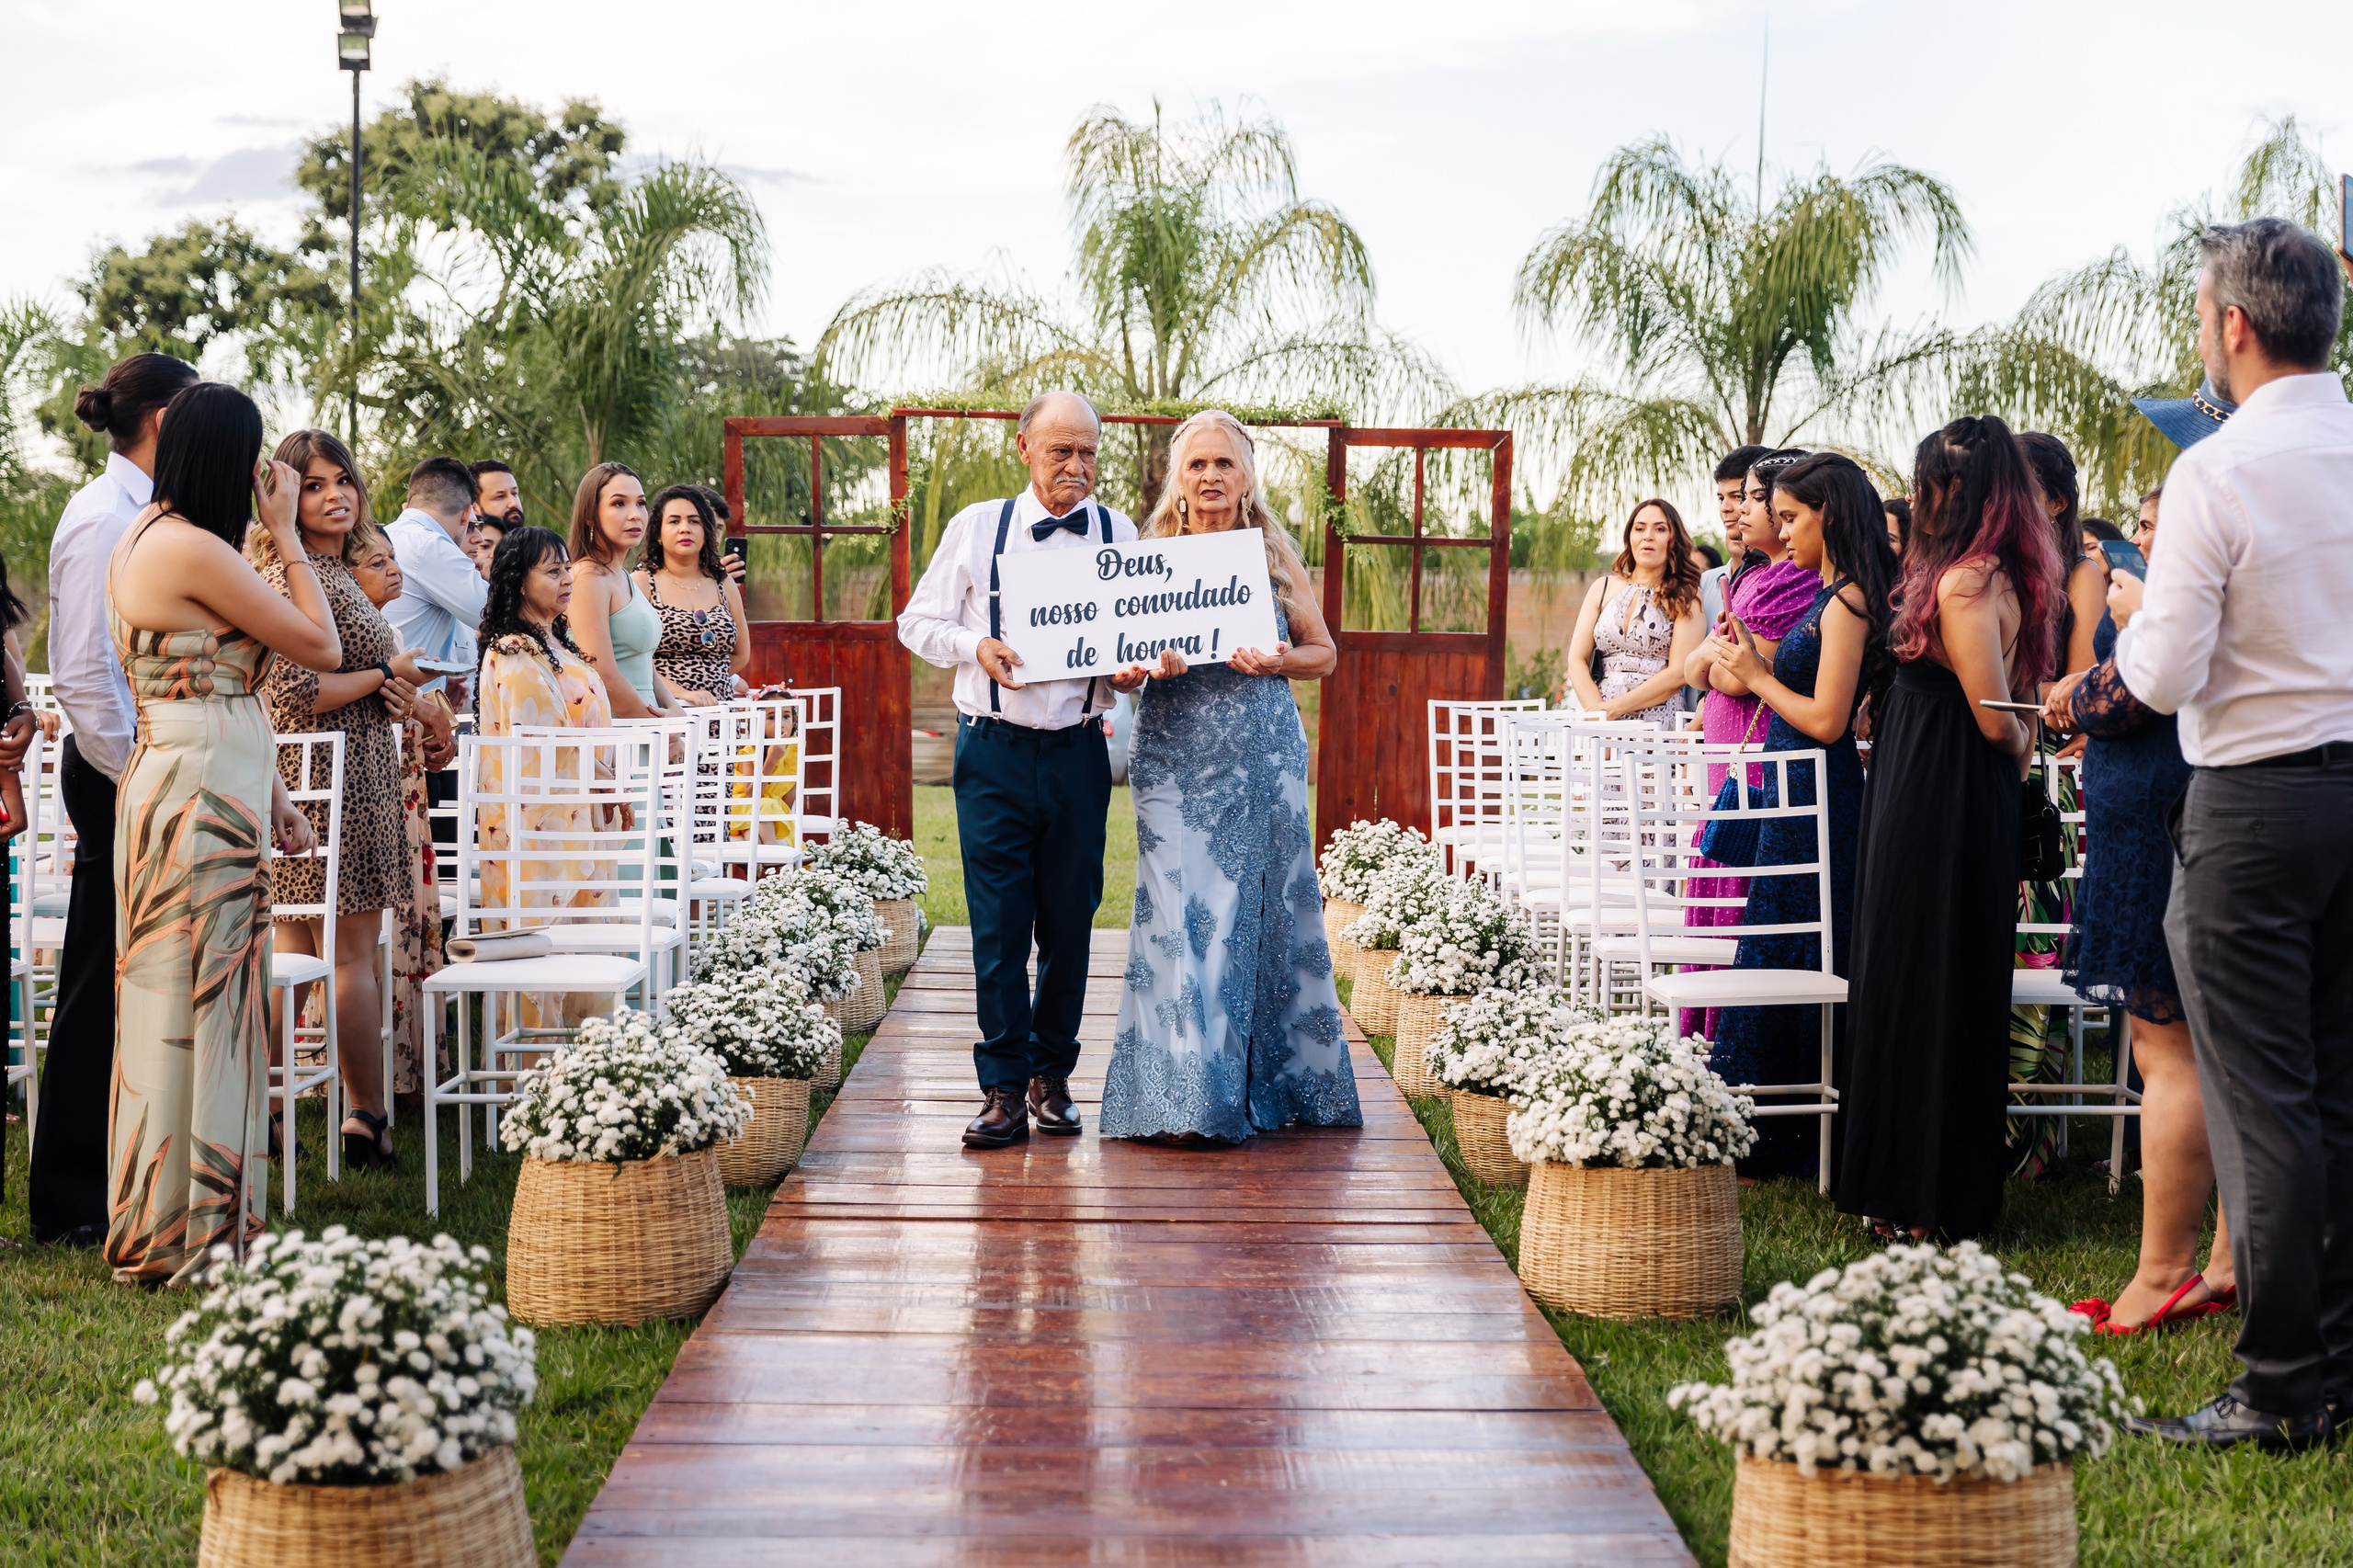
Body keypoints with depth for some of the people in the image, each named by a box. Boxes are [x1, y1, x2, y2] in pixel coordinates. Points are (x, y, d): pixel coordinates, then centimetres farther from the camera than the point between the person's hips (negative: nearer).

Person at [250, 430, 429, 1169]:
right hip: (331, 779, -10)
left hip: (353, 772, 10)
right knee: (353, 953, -3)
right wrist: (387, 676, -10)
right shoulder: (296, 577, -15)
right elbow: (292, 693, -22)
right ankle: (369, 1122, 4)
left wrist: (394, 691, 6)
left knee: (295, 949, 11)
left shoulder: (336, 573, 17)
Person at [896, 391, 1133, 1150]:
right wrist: (976, 647, -11)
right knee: (998, 924, -4)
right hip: (994, 751, -1)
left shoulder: (1118, 534, 7)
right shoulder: (975, 527, 4)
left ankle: (1051, 1074, 22)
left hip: (1077, 751, 1)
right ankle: (1004, 1090, 2)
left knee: (1069, 921, 8)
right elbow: (918, 621, 8)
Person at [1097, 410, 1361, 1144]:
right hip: (1175, 758, -1)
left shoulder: (1274, 556, 7)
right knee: (1180, 911, -6)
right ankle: (1189, 1098, -2)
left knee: (1263, 909, 3)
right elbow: (1115, 668, 5)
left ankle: (1268, 1083, 14)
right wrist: (1148, 669, -17)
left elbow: (1324, 654, 9)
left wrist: (1276, 661, -11)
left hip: (1265, 757, 1)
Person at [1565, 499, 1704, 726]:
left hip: (1658, 725, -2)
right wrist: (1598, 711, -7)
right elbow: (1577, 660, 9)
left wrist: (1614, 708, -9)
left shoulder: (1685, 597, 5)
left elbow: (1678, 673, -4)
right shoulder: (1603, 588, 14)